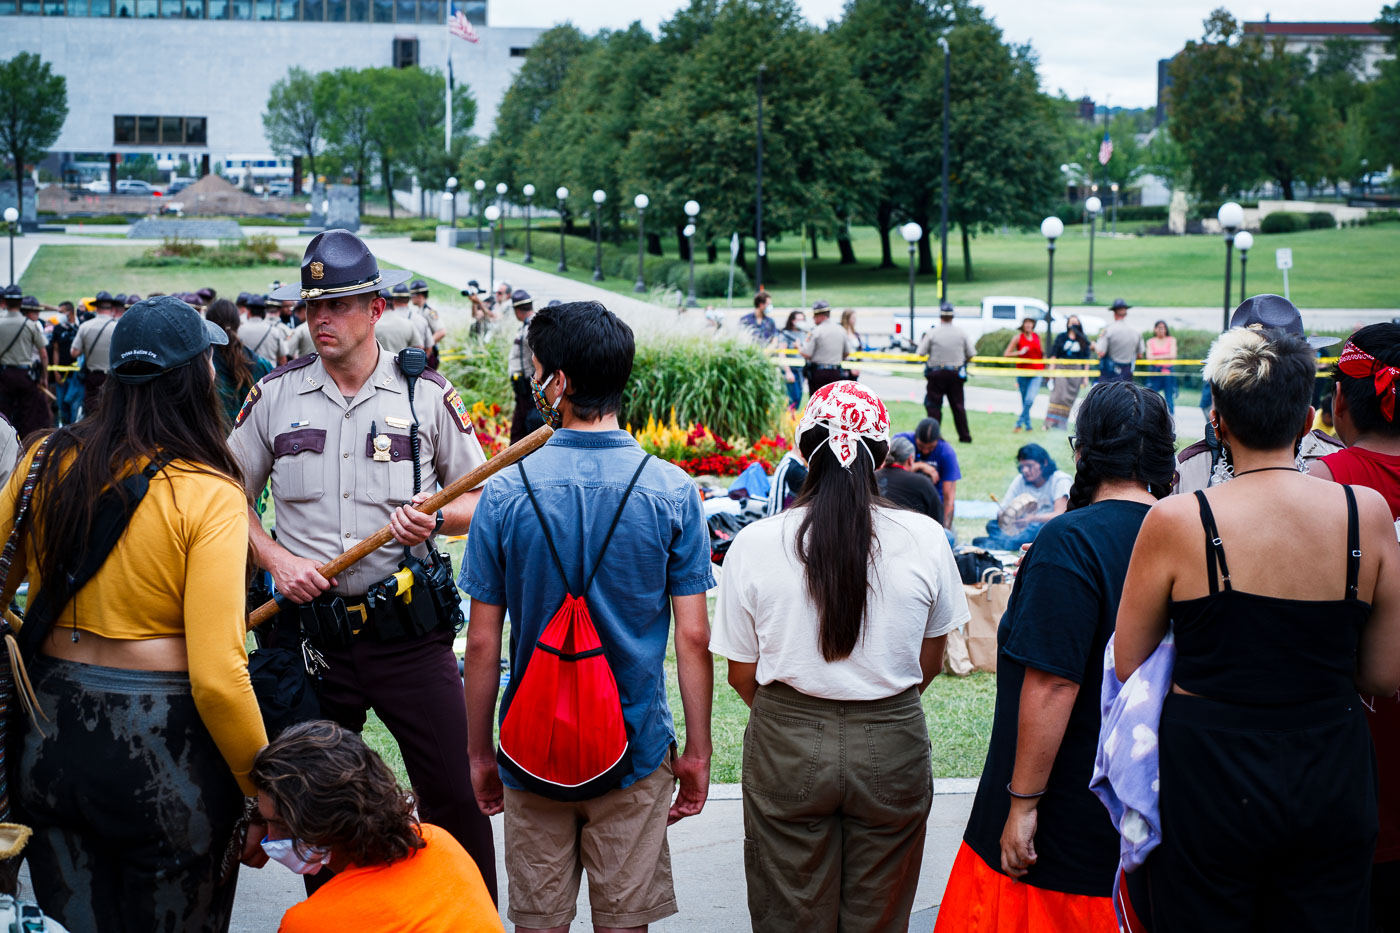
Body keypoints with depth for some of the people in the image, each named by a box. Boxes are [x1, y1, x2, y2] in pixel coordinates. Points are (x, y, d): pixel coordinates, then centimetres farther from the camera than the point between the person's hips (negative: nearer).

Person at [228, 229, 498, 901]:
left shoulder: (427, 394, 1)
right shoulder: (273, 395, 4)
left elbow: (483, 502, 6)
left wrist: (436, 518, -16)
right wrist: (276, 559, -6)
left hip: (410, 630, -2)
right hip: (313, 630, 2)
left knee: (456, 795, -2)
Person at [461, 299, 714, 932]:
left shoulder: (506, 492, -9)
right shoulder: (673, 492, -8)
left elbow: (483, 644, -4)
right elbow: (693, 638, -7)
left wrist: (479, 752, 7)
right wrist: (697, 750, 3)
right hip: (637, 754, 0)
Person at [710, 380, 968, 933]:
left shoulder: (754, 544, -10)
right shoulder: (924, 539, -8)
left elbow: (742, 675, -1)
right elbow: (930, 665, 6)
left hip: (787, 745, 0)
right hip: (893, 746, 1)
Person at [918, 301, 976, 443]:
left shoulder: (932, 333, -9)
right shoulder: (961, 333, -1)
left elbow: (920, 354, -6)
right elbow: (971, 354, 3)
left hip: (936, 374, -3)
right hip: (956, 374, 3)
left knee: (933, 405, 4)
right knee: (958, 405, 11)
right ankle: (965, 436, 12)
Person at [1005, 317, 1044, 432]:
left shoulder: (1037, 337, 6)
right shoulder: (1018, 338, -3)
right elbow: (1006, 354, -7)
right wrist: (1020, 352, -18)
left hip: (1036, 373, 1)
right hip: (1022, 373, -1)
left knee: (1030, 399, -17)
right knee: (1024, 400, 6)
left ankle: (1019, 424, -8)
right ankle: (1028, 425, 20)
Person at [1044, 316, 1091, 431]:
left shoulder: (1083, 340, 8)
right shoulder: (1061, 337, 5)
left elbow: (1086, 359, 9)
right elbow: (1054, 354, 5)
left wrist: (1086, 375, 5)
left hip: (1075, 371, 2)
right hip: (1061, 368, -2)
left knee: (1069, 398, -1)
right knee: (1058, 395, -12)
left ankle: (1062, 424, 4)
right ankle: (1051, 424, -13)